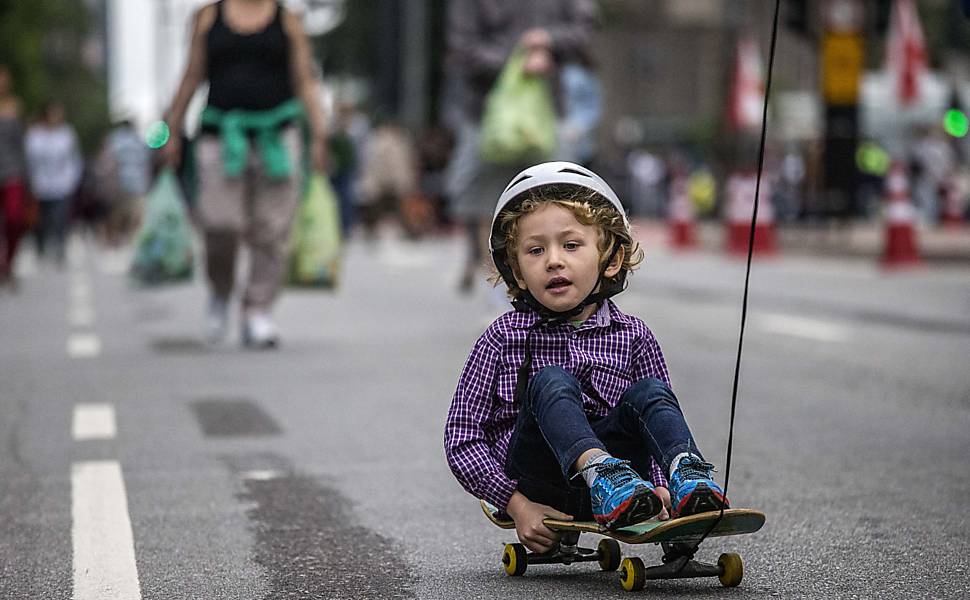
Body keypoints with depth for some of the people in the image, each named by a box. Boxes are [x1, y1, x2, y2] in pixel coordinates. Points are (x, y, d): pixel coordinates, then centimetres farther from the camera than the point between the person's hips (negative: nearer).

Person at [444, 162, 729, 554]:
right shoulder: (504, 338, 4)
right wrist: (517, 505, -12)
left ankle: (690, 477, -46)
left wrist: (660, 488, -13)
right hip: (536, 485, -2)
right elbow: (461, 439, 1)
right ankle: (601, 473, -54)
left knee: (650, 391, -18)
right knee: (550, 381, -25)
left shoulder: (632, 337, 10)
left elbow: (659, 414, 10)